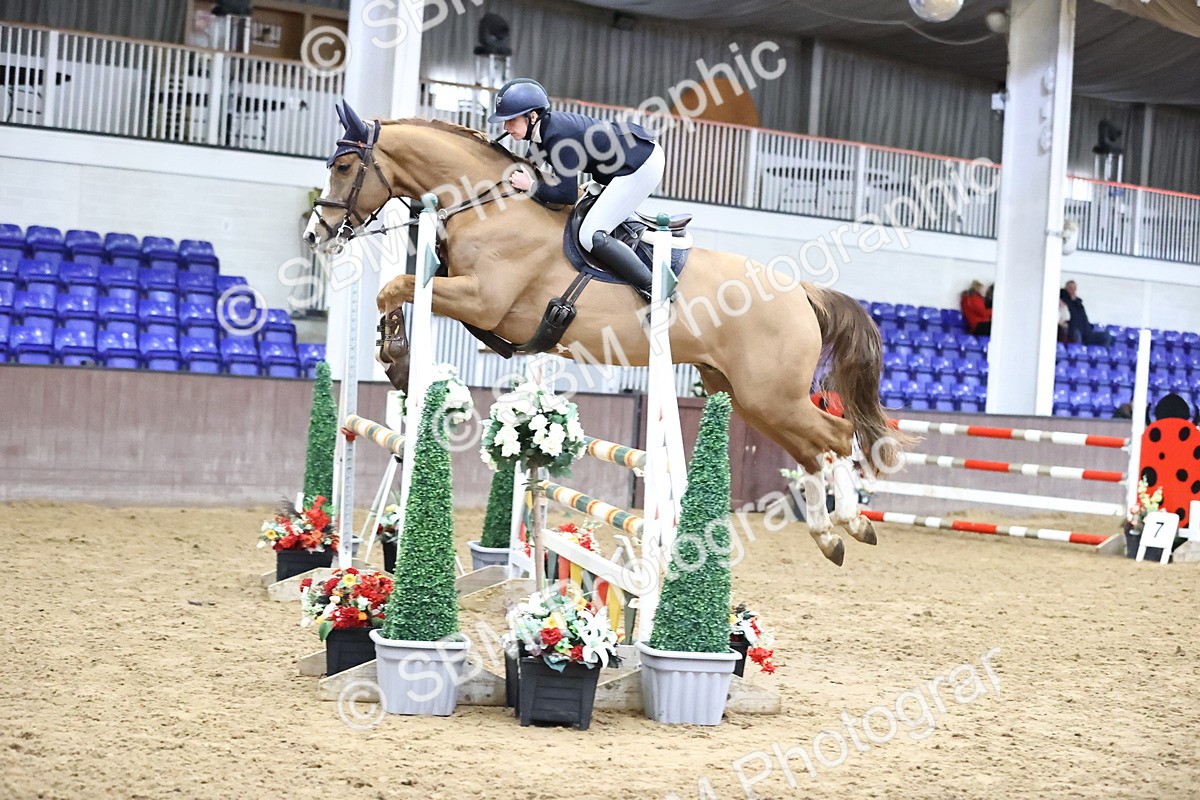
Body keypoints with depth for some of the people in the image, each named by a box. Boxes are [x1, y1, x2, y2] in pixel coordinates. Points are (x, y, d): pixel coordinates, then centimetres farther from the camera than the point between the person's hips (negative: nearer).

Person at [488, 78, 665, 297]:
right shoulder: (542, 128, 3)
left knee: (591, 236, -12)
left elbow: (567, 195, -22)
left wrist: (531, 186, -12)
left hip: (642, 166, -10)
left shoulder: (558, 136, -24)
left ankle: (655, 289, -8)